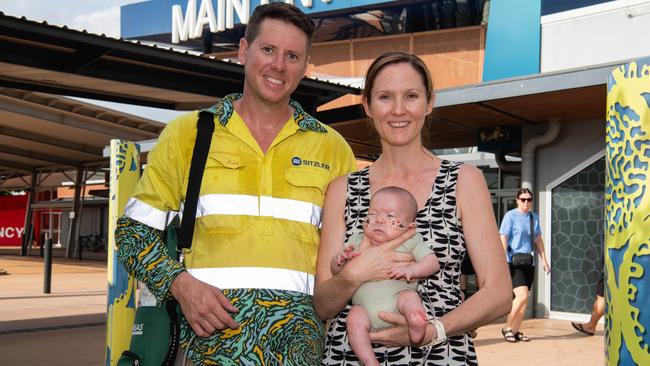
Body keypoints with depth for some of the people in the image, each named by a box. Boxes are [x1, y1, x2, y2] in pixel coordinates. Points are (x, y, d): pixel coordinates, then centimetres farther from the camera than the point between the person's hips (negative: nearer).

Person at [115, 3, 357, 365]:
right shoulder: (187, 133, 7)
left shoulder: (332, 148, 11)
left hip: (299, 334, 1)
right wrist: (180, 283, -9)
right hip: (211, 326, -1)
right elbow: (134, 229, 8)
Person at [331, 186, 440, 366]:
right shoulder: (358, 240, 14)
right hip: (364, 306, 1)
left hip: (397, 298, -1)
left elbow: (433, 263, 2)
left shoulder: (411, 241, 8)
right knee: (354, 319, -26)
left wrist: (411, 270, -16)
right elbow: (335, 269, 17)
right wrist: (341, 259, -7)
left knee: (410, 297, -30)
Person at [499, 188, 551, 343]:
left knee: (524, 299, 7)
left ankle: (516, 331, 17)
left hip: (528, 262, 7)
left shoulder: (534, 217, 13)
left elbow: (538, 239, 21)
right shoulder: (510, 216, -6)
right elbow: (503, 239, -10)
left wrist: (544, 260, 16)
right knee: (522, 296, -16)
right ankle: (507, 328, -2)